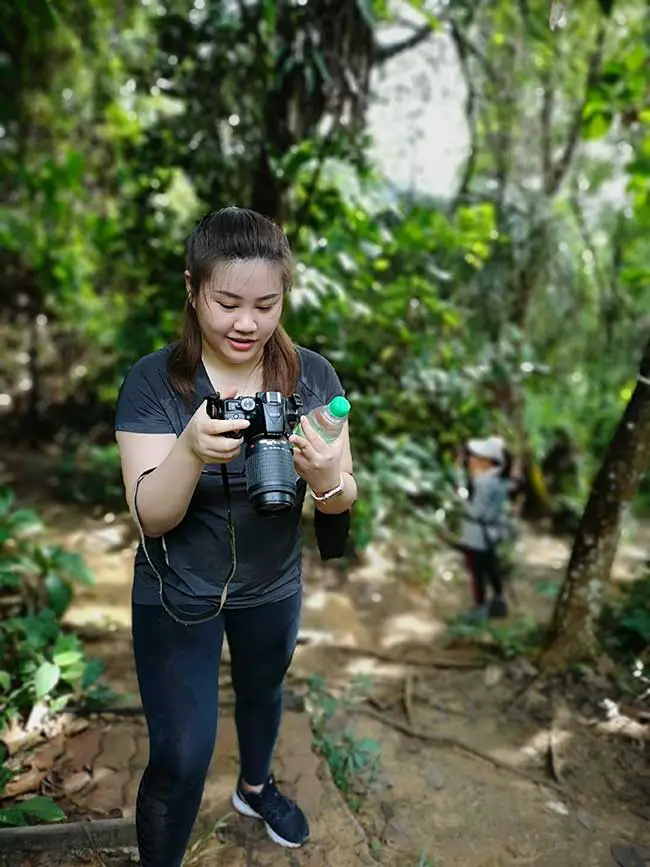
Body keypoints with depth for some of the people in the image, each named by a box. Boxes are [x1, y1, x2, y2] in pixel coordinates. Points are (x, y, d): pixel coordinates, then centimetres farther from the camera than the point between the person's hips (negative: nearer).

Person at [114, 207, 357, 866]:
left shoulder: (312, 376, -15)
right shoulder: (153, 381, -22)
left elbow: (343, 502, -13)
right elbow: (151, 516, -23)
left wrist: (325, 478, -37)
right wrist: (190, 448, -44)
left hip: (273, 585, 4)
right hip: (177, 592, -3)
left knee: (263, 693, 28)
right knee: (181, 755, 2)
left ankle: (256, 788, 60)